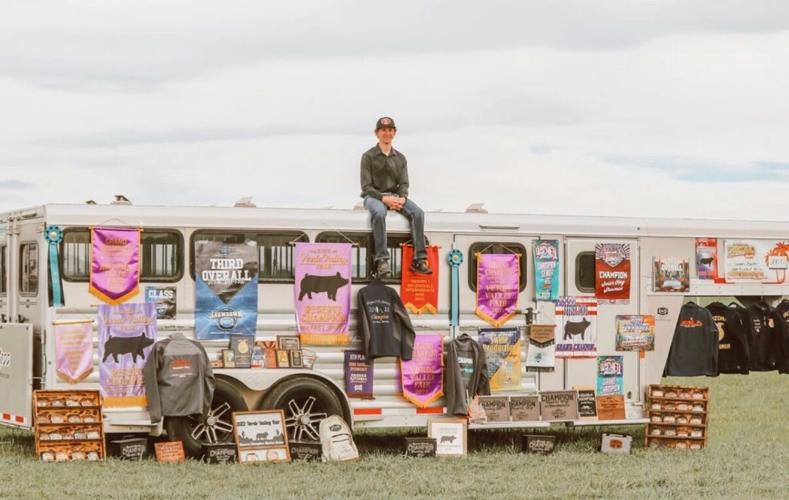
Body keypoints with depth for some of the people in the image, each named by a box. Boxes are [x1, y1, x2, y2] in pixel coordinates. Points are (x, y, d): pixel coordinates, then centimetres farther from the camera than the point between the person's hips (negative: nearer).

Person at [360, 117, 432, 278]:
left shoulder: (400, 158, 16)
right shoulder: (368, 156, 2)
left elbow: (404, 184, 10)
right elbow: (366, 186, -5)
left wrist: (402, 198, -14)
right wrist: (384, 198, -21)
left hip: (395, 196, 4)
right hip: (374, 196, -4)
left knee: (418, 213, -25)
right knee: (379, 213, -40)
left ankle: (419, 260, -27)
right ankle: (382, 260, -42)